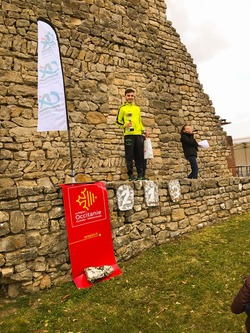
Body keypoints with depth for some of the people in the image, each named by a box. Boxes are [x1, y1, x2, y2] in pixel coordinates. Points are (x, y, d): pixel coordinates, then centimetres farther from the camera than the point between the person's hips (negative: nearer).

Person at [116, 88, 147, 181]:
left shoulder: (137, 108, 19)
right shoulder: (122, 108, 5)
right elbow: (118, 121, 4)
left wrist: (143, 130, 14)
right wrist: (125, 125, -14)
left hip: (138, 134, 5)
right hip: (128, 134, -4)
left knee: (140, 155, 5)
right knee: (129, 155, -3)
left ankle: (140, 174, 12)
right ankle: (130, 175, 3)